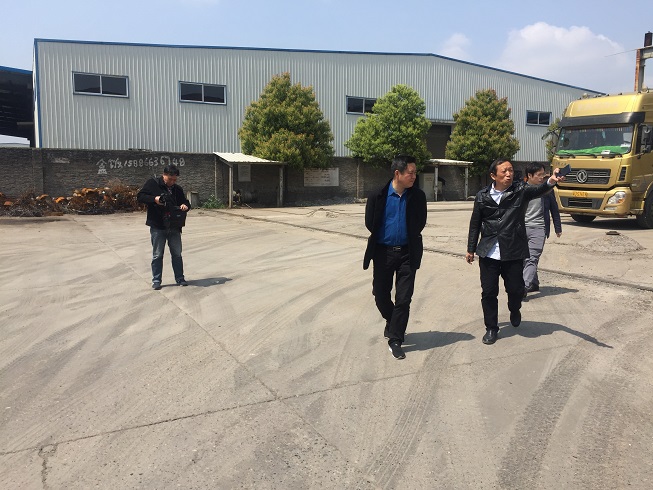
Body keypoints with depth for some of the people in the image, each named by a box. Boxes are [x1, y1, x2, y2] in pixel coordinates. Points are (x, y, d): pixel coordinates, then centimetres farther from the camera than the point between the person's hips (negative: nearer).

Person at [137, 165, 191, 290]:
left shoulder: (177, 189, 11)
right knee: (157, 255, 4)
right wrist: (154, 199, -21)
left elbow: (185, 202, 19)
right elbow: (140, 196, -4)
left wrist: (185, 206, -6)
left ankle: (180, 278, 19)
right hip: (157, 227, -4)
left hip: (174, 227, 4)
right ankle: (156, 281, 13)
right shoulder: (153, 184, -2)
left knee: (177, 254, 9)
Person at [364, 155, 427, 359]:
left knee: (404, 299, 0)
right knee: (380, 294, 12)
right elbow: (370, 223, -2)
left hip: (407, 253, 0)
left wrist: (409, 238, 2)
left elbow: (420, 223, 5)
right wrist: (384, 237, 4)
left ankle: (395, 339, 12)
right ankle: (391, 321, 42)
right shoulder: (378, 196, -10)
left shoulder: (418, 196, -5)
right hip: (383, 252, 0)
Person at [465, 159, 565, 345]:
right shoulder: (482, 196, 0)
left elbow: (538, 190, -23)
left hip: (513, 252, 0)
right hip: (488, 253, 1)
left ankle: (514, 310, 42)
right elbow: (475, 224, 8)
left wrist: (551, 181, -45)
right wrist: (471, 249, 9)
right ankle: (491, 328, 22)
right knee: (489, 292, 4)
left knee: (515, 289, 6)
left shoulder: (520, 191, -2)